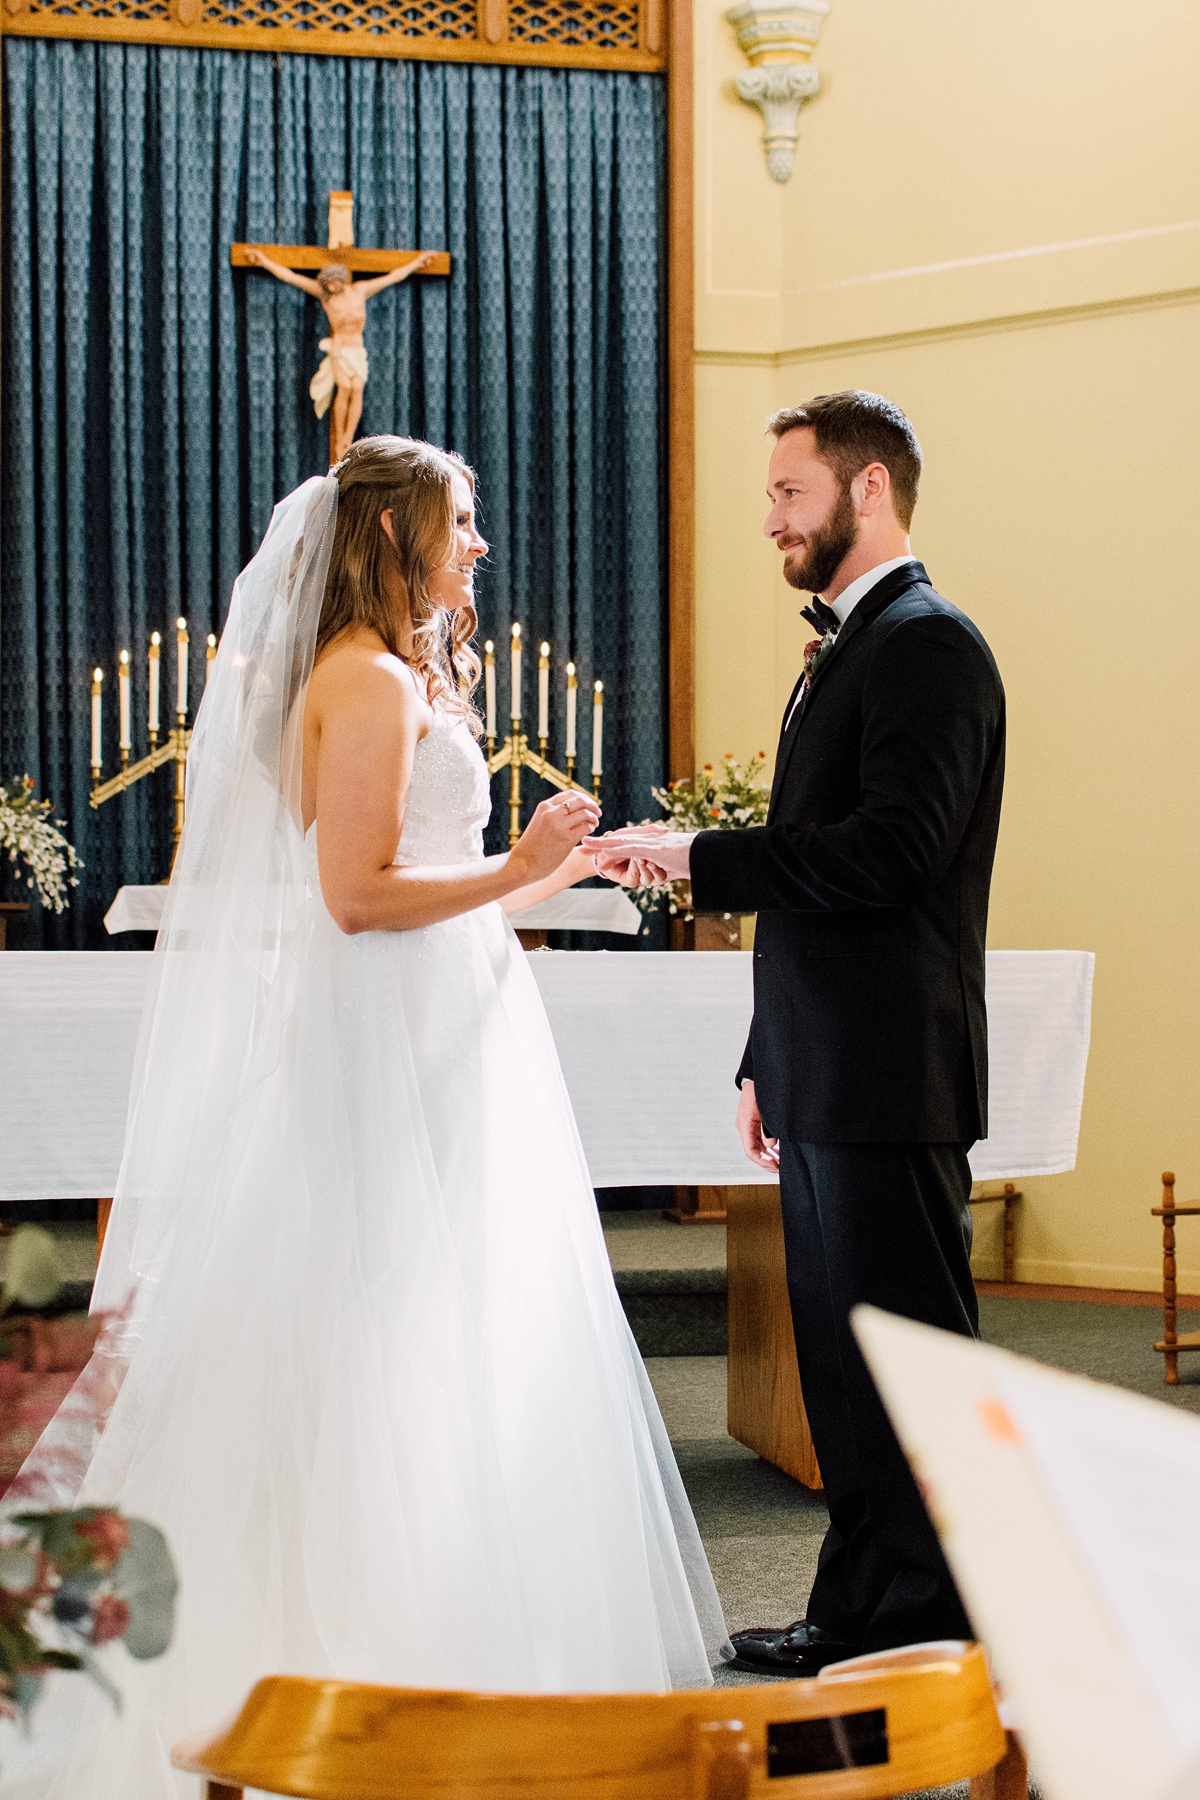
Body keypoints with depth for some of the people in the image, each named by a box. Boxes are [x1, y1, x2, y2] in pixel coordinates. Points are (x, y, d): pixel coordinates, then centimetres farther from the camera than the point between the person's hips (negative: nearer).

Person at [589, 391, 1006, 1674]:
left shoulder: (928, 644, -11)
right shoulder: (844, 651, 20)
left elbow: (890, 849, -23)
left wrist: (698, 858, -19)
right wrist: (764, 1064, 20)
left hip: (889, 1079, -10)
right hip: (824, 1083, 10)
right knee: (839, 1355, 13)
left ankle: (935, 1630, 1)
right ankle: (859, 1610, 21)